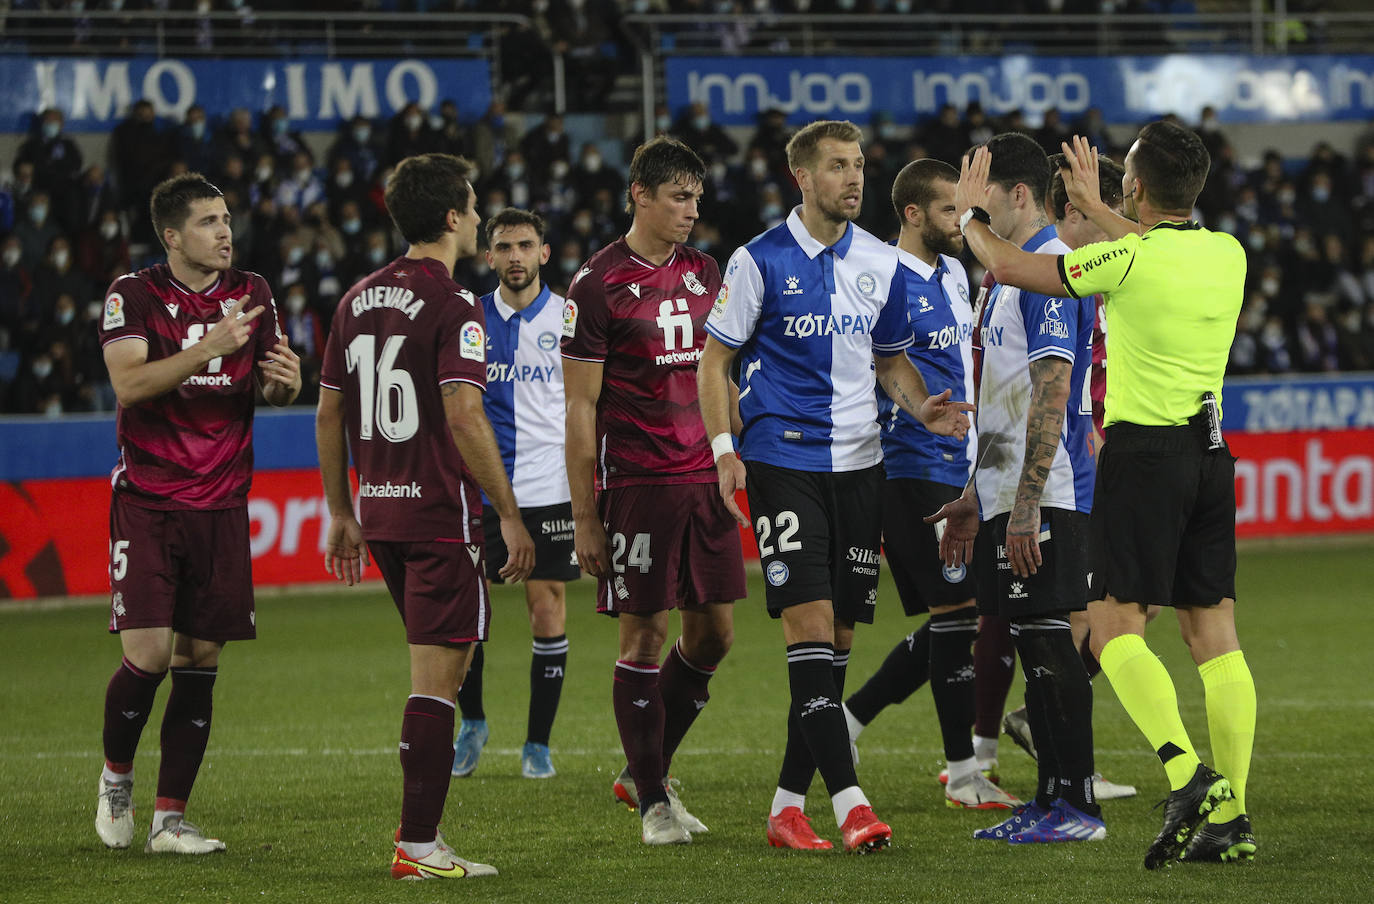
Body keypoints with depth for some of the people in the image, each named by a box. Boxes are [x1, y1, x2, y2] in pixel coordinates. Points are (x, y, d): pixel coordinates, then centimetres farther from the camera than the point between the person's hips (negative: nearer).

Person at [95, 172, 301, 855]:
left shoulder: (250, 293, 7)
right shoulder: (132, 295, -5)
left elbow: (272, 388, 14)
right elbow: (129, 384, -18)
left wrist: (285, 383, -10)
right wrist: (210, 347, -28)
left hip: (222, 506, 4)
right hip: (148, 502, -4)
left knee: (200, 660, 1)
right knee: (149, 656, -12)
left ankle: (170, 819, 6)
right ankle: (117, 777, 16)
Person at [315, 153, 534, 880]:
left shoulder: (358, 299, 11)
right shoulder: (451, 304, -12)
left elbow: (329, 413, 14)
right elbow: (463, 416, -20)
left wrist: (341, 513, 21)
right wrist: (509, 515, -16)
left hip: (379, 510, 8)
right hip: (441, 512, -8)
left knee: (437, 667, 20)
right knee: (437, 678, -4)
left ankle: (421, 826, 20)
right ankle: (417, 846, -4)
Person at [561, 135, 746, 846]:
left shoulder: (703, 273, 12)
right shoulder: (598, 283, -7)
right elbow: (580, 407, -7)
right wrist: (583, 515, -9)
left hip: (704, 477, 6)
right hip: (635, 484, -6)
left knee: (713, 631, 6)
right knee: (644, 635, -3)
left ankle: (645, 770, 22)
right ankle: (652, 803, 6)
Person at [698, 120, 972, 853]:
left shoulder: (880, 264, 9)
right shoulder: (760, 261, -4)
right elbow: (714, 357, 0)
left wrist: (920, 407, -1)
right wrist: (723, 448, -10)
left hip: (857, 463, 5)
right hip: (782, 459, -5)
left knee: (839, 634, 4)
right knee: (809, 621, -14)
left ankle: (788, 804, 12)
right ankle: (846, 798, -18)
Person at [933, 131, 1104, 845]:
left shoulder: (1048, 268, -14)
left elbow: (1053, 392, -20)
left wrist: (1026, 505, -23)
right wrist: (976, 497, 25)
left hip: (1043, 495, -10)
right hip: (1009, 494, 10)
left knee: (1049, 641, -8)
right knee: (1031, 647, 11)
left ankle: (1076, 804, -4)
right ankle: (1050, 802, 16)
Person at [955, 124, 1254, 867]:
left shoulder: (1127, 258, -14)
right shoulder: (1228, 254, 5)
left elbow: (1008, 267, -3)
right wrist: (1095, 209, 41)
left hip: (1144, 453, -6)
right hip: (1211, 452, 7)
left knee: (1115, 629, -4)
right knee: (1214, 634, 5)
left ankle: (1187, 775, -23)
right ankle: (1230, 816, 2)